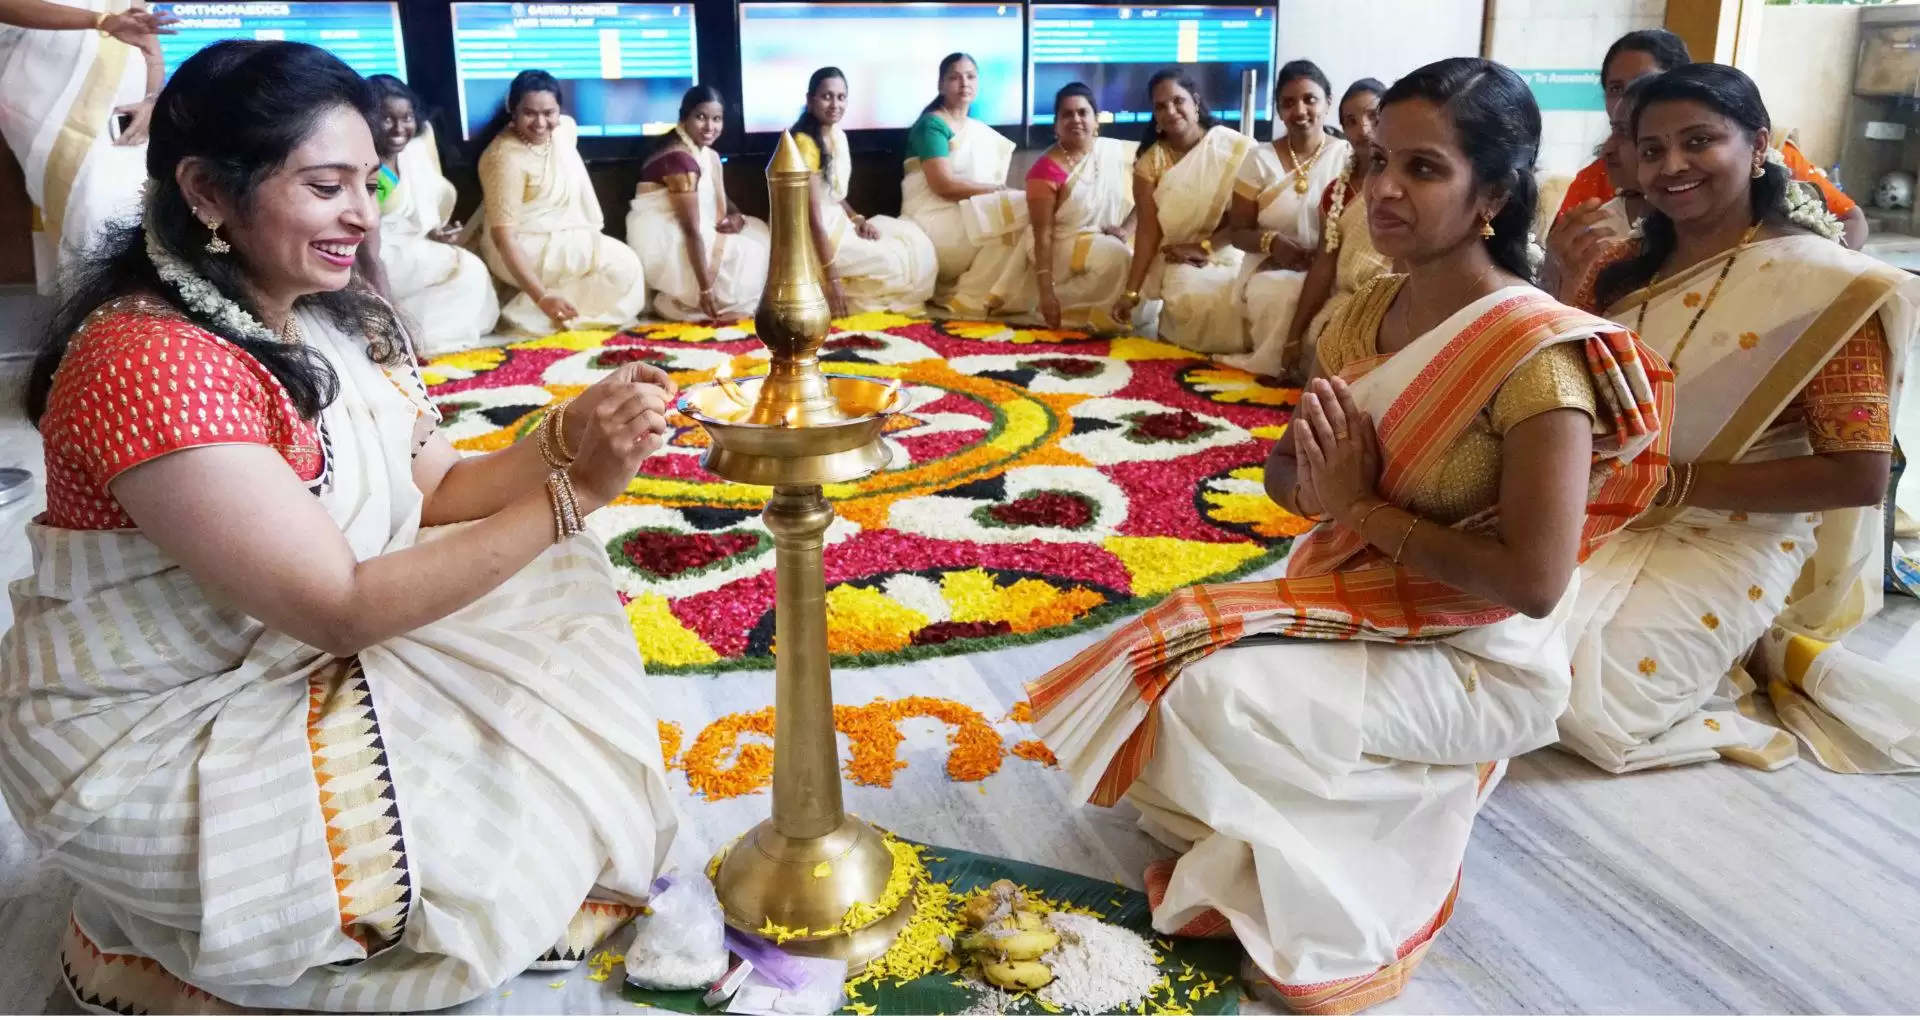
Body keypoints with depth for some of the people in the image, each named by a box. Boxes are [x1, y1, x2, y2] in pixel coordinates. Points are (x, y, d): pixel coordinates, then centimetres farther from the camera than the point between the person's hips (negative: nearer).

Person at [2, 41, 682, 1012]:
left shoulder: (334, 315, -2)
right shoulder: (150, 360, -28)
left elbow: (438, 492, 0)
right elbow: (341, 607, -27)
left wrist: (567, 437, -19)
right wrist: (569, 495, -29)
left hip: (311, 659, 8)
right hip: (157, 740, -8)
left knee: (556, 596, -1)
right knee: (518, 805, -8)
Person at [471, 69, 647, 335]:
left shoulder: (566, 127, -4)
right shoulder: (507, 158, -26)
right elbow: (503, 235, -29)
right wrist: (542, 297, -36)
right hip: (523, 251, -9)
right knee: (621, 264, -13)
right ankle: (531, 314, -14)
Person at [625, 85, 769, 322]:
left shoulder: (707, 154, 7)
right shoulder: (679, 158, -22)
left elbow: (719, 200, 17)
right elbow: (691, 230, -26)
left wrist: (737, 216, -9)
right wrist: (705, 288, -28)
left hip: (681, 235, 10)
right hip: (663, 241, -10)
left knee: (758, 232, 8)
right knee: (744, 255, -12)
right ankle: (678, 305, -3)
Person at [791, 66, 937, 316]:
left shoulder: (838, 136, 7)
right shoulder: (805, 143, -21)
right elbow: (813, 217, -24)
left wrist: (857, 218, -3)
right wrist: (832, 279, -25)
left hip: (838, 222, 9)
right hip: (814, 235, -9)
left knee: (915, 241, 4)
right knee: (896, 261, -13)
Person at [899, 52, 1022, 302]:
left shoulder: (983, 132, 19)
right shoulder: (931, 125, -5)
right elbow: (944, 185, -17)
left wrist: (1002, 192, -12)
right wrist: (1000, 190, -13)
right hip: (937, 221, -7)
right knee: (1023, 211, -20)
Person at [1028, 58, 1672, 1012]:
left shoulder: (1538, 353, -21)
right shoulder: (1364, 313, 2)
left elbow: (1535, 583, -25)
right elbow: (1291, 482, 10)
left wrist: (1363, 507, -18)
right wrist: (1308, 459, -15)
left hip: (1477, 659, -7)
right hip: (1347, 605, 7)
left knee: (1211, 698, -23)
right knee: (1149, 664, -10)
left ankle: (1311, 887, 5)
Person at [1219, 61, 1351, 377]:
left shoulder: (1349, 158, 1)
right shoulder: (1261, 159, 5)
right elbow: (1239, 232, 6)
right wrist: (1271, 242, -16)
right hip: (1270, 269, 1)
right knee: (1279, 295, -35)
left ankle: (1300, 364, -11)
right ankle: (1281, 366, -11)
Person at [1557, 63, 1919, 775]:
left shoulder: (1823, 283, -11)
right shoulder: (1621, 270, 6)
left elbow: (1859, 475, -15)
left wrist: (1679, 482, -19)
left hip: (1727, 542, -6)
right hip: (1603, 519, 7)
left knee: (1573, 699, -21)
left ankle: (1764, 651, 6)